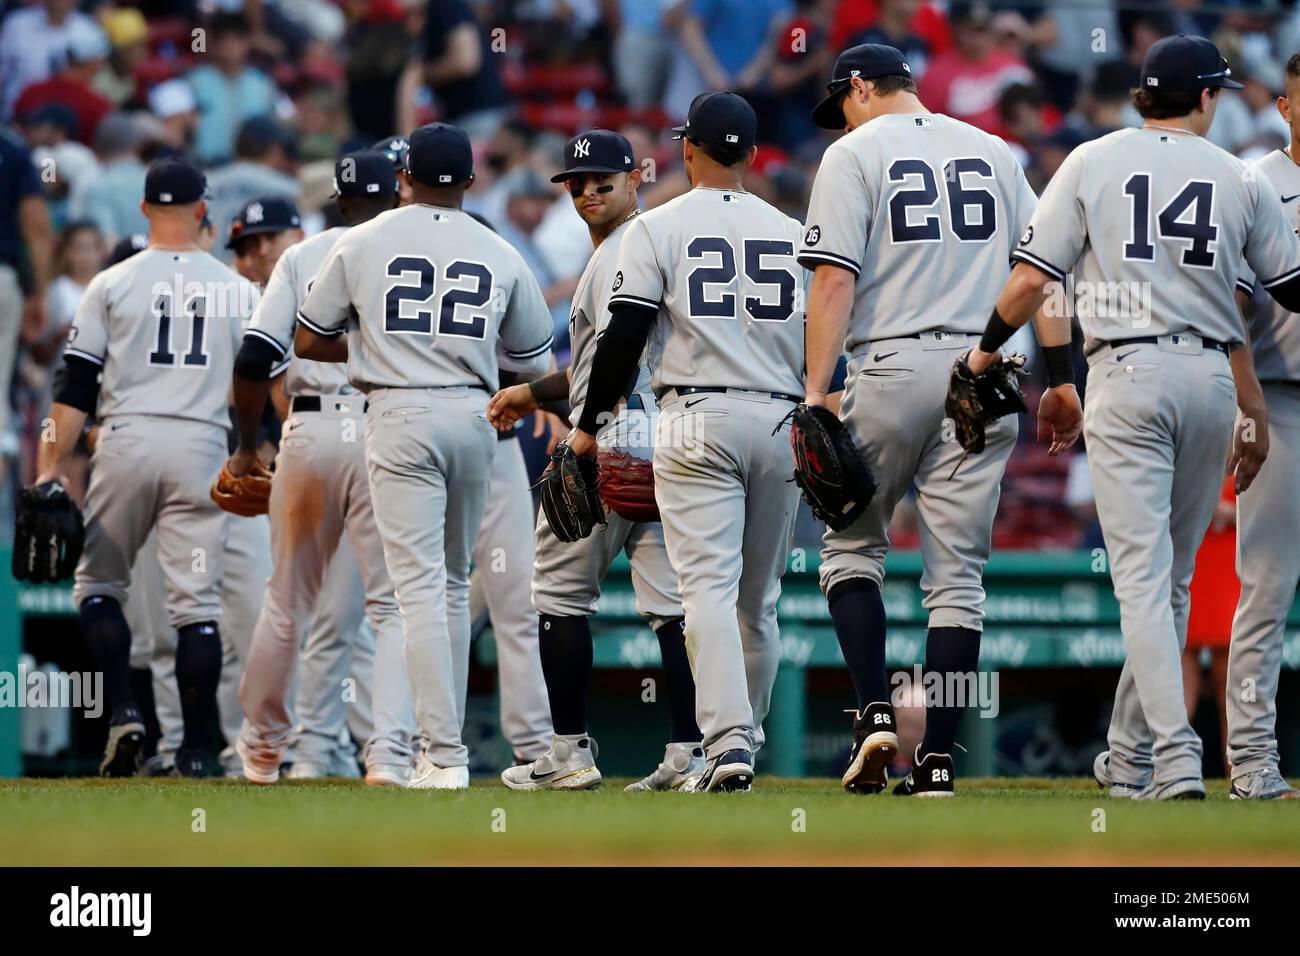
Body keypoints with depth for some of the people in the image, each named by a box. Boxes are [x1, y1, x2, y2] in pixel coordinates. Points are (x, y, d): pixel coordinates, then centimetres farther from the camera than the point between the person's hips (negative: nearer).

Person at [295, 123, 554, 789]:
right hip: (472, 416, 3)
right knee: (453, 583, 18)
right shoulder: (501, 255, 7)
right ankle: (442, 741, 21)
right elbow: (533, 361, 15)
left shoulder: (361, 244, 1)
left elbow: (308, 342, 7)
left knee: (419, 585, -8)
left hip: (399, 416, -3)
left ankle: (444, 755, -17)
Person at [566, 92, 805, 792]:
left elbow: (625, 335, -5)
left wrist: (589, 424, 3)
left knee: (708, 588, -11)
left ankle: (728, 743, -26)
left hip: (697, 421, -4)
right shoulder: (792, 233, 12)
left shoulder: (658, 228, 0)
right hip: (781, 421, 4)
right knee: (759, 600, 14)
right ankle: (744, 740, 20)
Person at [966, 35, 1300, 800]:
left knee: (1143, 570, -7)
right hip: (1212, 378, 2)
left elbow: (1032, 280, -3)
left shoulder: (1093, 162, 3)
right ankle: (1131, 757, 21)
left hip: (1128, 373, -2)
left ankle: (1177, 757, -20)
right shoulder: (1238, 178, 7)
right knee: (1173, 577, 13)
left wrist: (987, 349, 13)